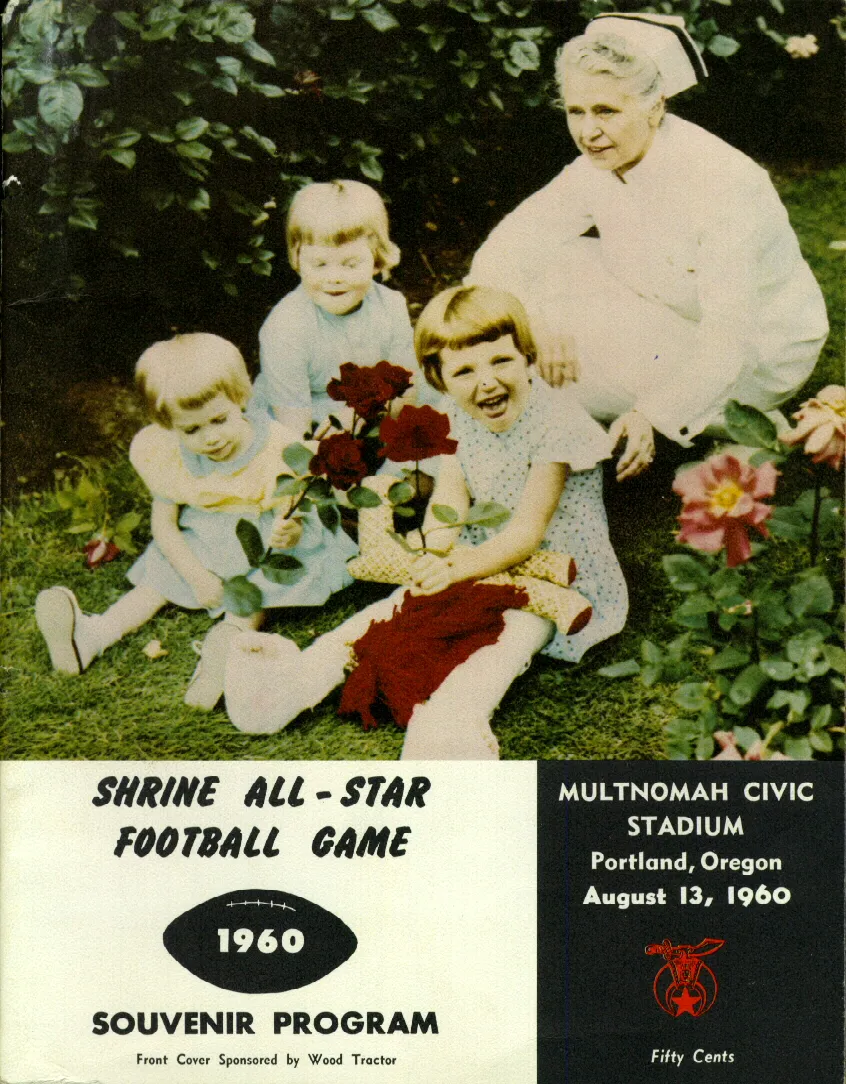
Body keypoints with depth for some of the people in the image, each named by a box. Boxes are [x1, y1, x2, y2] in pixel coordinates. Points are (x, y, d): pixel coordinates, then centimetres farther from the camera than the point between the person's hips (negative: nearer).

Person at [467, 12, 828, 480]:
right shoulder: (599, 168, -9)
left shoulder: (720, 181, -30)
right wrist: (531, 320, -33)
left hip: (757, 358, -7)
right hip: (681, 325, 7)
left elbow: (730, 338, -32)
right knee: (545, 270, -9)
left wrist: (654, 415, -41)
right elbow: (502, 253, -12)